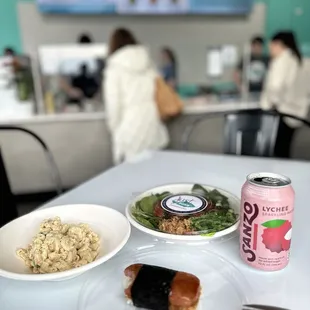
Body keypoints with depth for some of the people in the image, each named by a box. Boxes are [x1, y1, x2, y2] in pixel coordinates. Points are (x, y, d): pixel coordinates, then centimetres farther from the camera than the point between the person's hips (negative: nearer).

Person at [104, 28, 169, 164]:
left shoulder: (115, 67, -2)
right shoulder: (148, 63, 10)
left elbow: (113, 103, -3)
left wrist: (115, 129, 9)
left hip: (131, 129, -5)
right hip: (154, 125, 5)